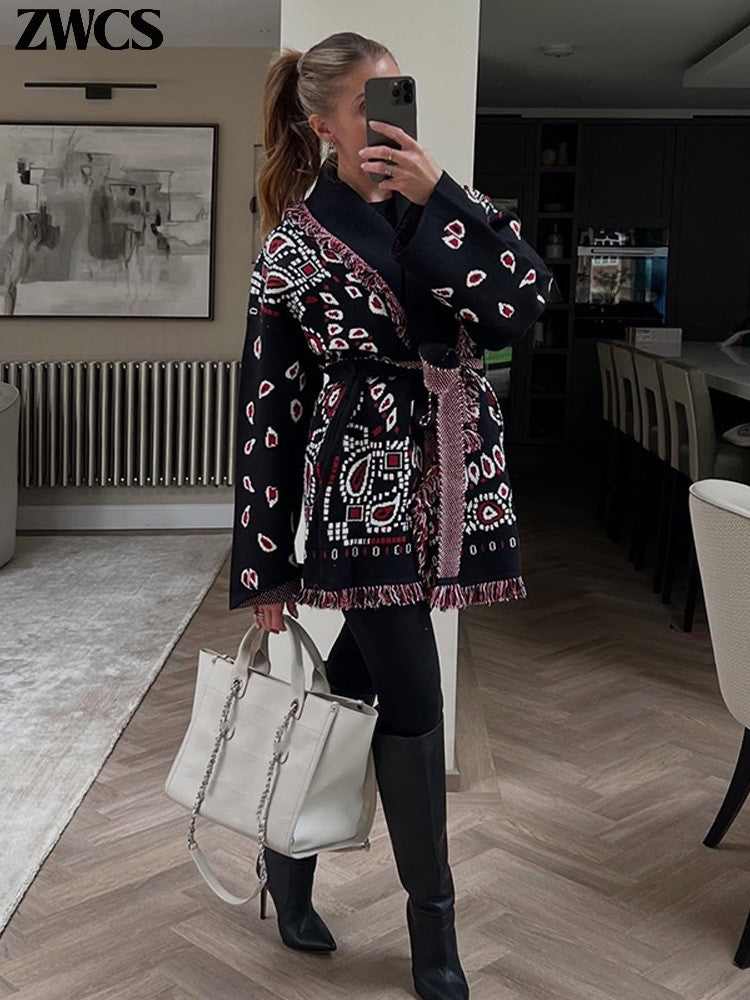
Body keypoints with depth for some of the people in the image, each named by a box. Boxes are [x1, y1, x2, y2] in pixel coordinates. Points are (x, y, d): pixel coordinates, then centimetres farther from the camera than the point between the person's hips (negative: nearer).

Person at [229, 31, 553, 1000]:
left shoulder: (438, 201, 8)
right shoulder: (295, 244, -4)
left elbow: (522, 303, -7)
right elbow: (267, 410, -4)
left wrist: (437, 197, -11)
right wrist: (264, 570, -4)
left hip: (454, 484, 5)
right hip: (366, 494, -4)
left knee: (356, 680, 13)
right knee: (412, 707, 0)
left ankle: (288, 859, 35)